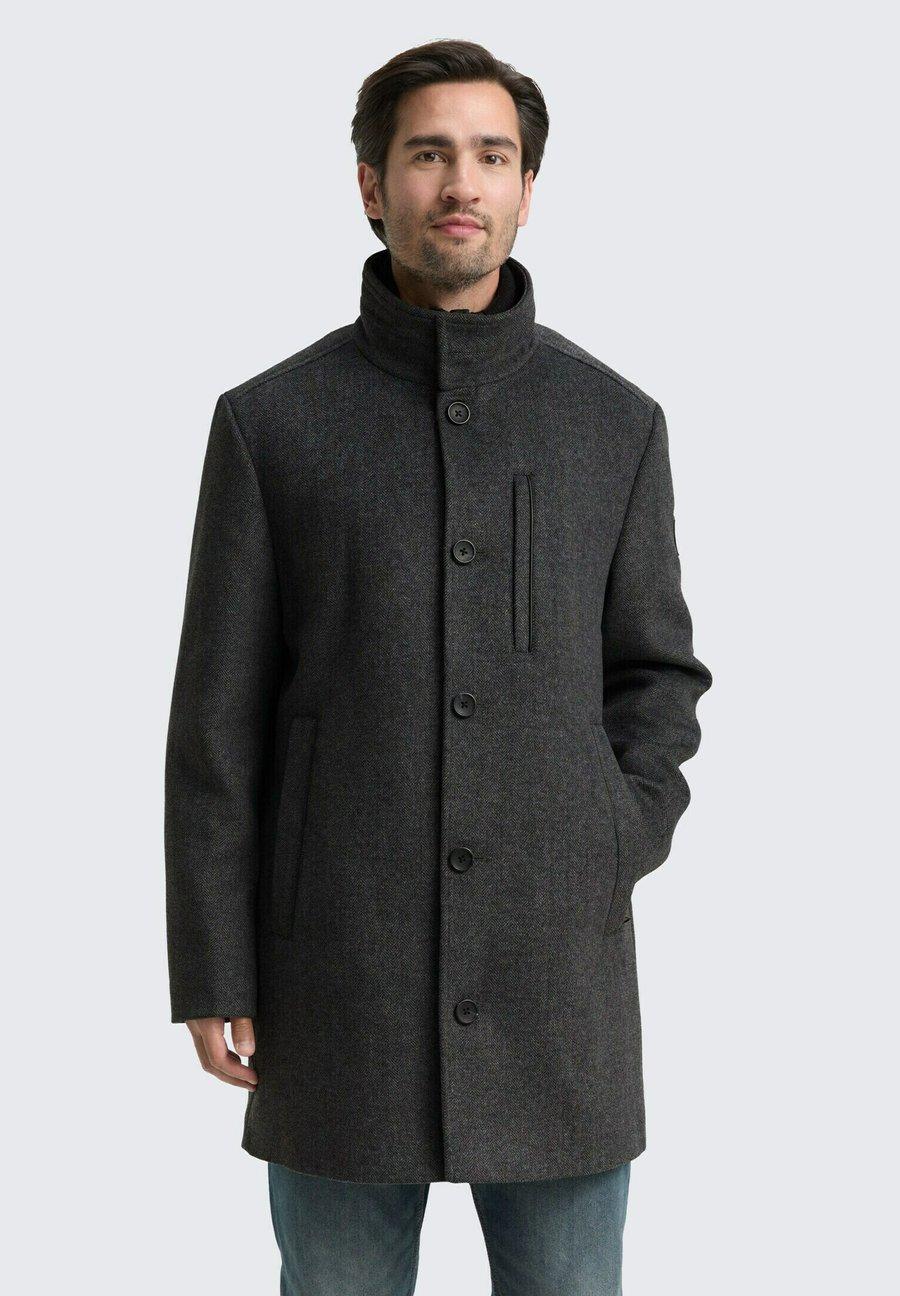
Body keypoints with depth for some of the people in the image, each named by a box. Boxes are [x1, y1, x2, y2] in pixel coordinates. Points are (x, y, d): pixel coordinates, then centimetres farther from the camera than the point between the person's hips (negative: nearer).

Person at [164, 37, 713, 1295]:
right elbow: (219, 719, 0)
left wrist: (615, 853, -6)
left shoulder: (616, 421, 5)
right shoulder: (270, 422, 0)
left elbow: (656, 675, 11)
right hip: (346, 968, -1)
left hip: (557, 974, 1)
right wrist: (212, 976, -3)